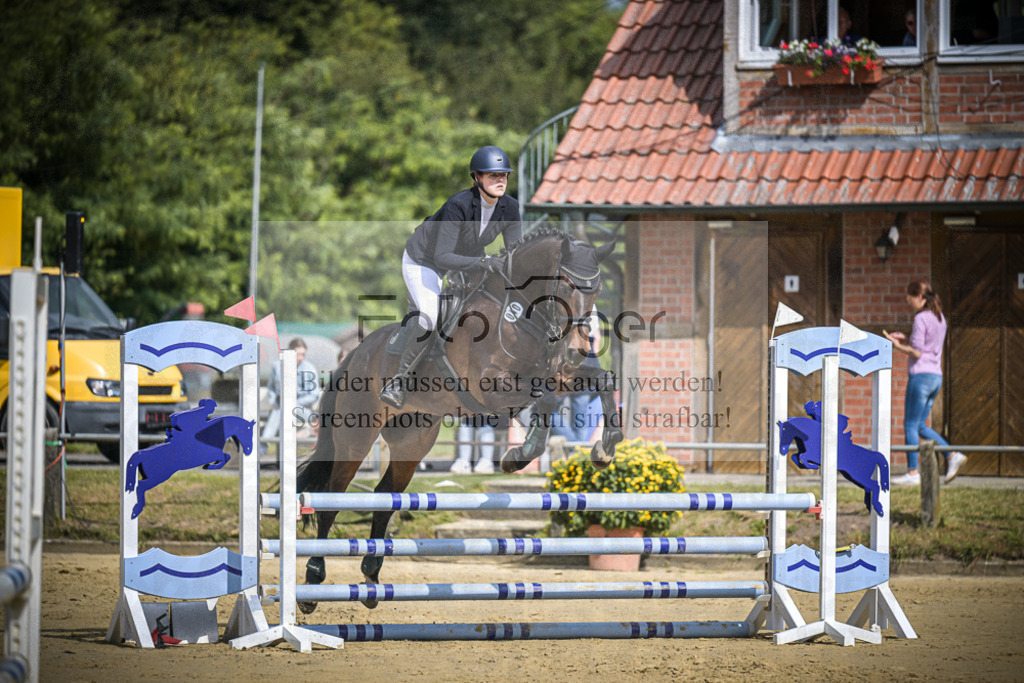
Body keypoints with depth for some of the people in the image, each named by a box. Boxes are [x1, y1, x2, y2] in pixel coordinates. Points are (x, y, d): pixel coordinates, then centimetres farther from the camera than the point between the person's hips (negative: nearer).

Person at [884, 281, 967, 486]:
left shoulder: (921, 319, -12)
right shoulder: (939, 317, 15)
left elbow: (917, 353, -15)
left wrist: (897, 345, -7)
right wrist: (906, 340, 14)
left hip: (921, 375, -9)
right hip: (936, 377, 9)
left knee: (911, 425, -2)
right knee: (920, 426, 14)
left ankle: (913, 473, -3)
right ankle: (953, 456, 2)